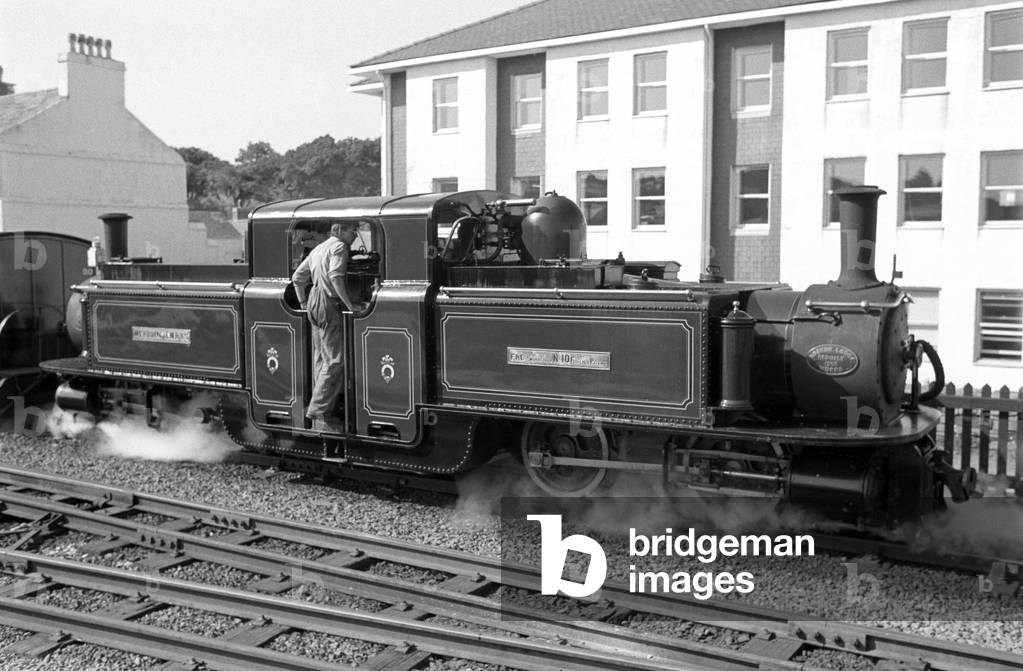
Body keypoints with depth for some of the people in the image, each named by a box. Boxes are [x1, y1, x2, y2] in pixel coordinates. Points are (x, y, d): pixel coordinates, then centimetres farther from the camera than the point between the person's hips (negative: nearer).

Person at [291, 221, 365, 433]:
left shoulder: (319, 248, 22)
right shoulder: (339, 246, -6)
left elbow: (297, 276, 25)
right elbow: (335, 277, -22)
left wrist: (303, 303, 27)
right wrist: (350, 304, -21)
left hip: (314, 302, 10)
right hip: (328, 303, -10)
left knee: (321, 359, 12)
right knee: (335, 360, -11)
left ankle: (320, 414, 16)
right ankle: (320, 413, -16)